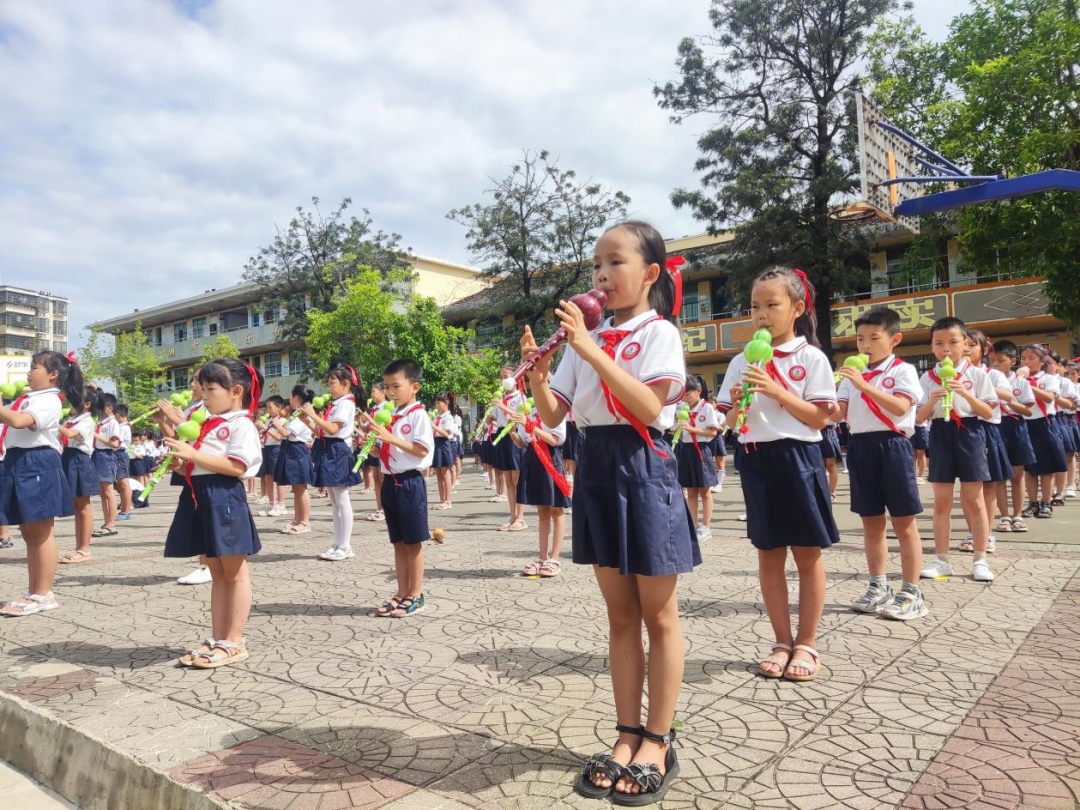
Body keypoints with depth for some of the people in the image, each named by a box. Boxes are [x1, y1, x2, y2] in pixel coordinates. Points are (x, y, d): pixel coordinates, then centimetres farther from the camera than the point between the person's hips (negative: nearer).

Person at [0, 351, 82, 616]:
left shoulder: (48, 400, -12)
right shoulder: (27, 398, 18)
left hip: (37, 466, -9)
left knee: (41, 533, -3)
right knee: (29, 534, 13)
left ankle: (44, 595, 4)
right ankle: (34, 592, 21)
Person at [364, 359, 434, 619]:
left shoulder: (418, 414, -10)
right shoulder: (389, 416, 12)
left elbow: (422, 450, -19)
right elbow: (381, 452, 16)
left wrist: (390, 437, -23)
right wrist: (373, 435, -3)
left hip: (410, 482, -7)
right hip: (390, 482, 8)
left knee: (413, 543, 2)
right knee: (398, 543, 13)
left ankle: (415, 597, 12)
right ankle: (402, 594, 23)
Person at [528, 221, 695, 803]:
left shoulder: (658, 332, -6)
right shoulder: (584, 338, 11)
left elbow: (649, 407, -22)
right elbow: (552, 416, 8)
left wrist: (590, 351, -25)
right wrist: (537, 372, -10)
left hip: (643, 470, -6)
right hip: (595, 469, 6)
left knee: (659, 616, 7)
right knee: (620, 616, 13)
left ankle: (658, 743, 20)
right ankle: (628, 736, 25)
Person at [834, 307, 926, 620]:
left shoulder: (902, 370, -3)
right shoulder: (854, 374, 12)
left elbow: (900, 407, -19)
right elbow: (839, 412, 6)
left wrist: (865, 386, -25)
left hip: (892, 446, -5)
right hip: (861, 448, 5)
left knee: (904, 523, 1)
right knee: (871, 522, 12)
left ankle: (912, 592, 10)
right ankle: (878, 587, 23)